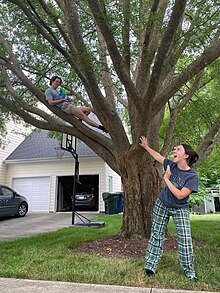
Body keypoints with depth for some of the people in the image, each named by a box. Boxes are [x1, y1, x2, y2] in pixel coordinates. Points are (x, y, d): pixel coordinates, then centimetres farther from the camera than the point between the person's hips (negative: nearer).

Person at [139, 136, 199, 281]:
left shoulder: (193, 176, -22)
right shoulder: (172, 165, -9)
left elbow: (180, 195, -28)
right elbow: (158, 156, 9)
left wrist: (167, 179, -24)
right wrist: (146, 146, 15)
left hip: (180, 209, -3)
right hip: (162, 205, 3)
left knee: (185, 239, -6)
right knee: (157, 234, 7)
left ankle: (189, 271, 15)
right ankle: (150, 266, 18)